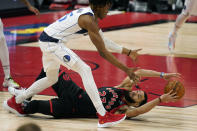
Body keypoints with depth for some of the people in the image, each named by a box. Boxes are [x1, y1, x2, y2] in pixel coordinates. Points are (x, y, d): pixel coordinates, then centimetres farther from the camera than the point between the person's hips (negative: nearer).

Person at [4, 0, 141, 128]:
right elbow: (102, 52, -20)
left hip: (48, 41, 11)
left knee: (52, 79, 28)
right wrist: (126, 70, -18)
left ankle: (16, 101, 41)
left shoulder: (92, 16, 10)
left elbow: (103, 41, 21)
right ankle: (103, 117, -20)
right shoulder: (88, 20, -20)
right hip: (51, 43, -11)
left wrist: (127, 52, 18)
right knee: (85, 70, -15)